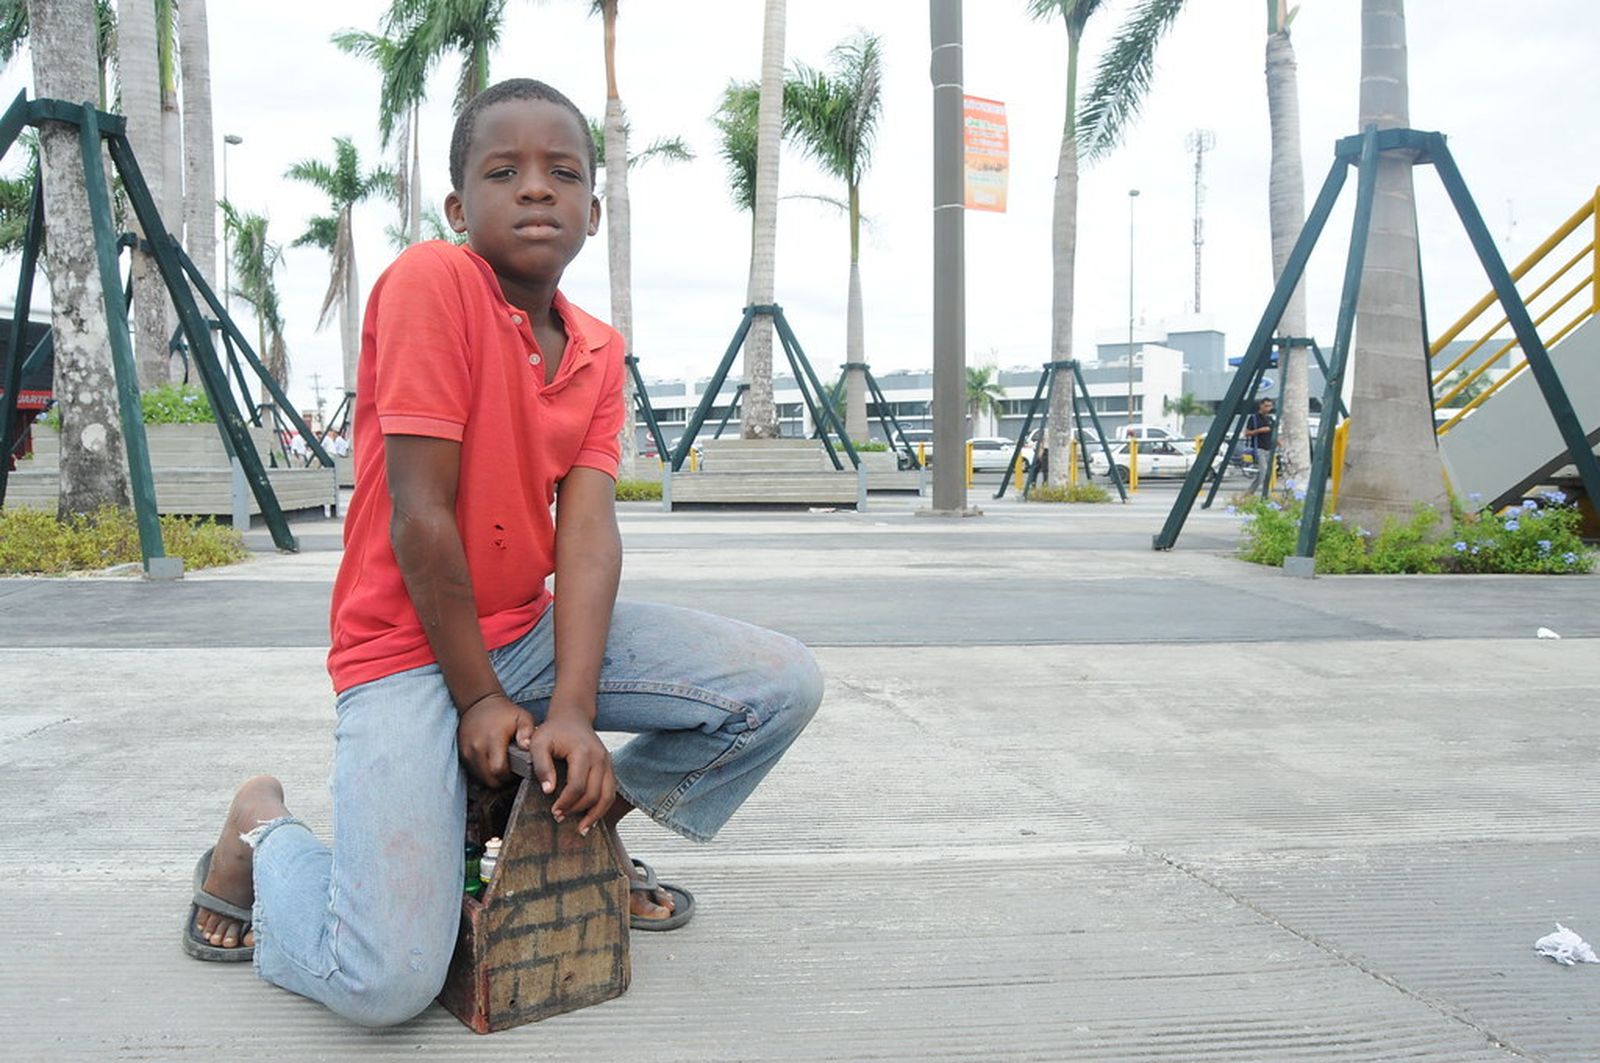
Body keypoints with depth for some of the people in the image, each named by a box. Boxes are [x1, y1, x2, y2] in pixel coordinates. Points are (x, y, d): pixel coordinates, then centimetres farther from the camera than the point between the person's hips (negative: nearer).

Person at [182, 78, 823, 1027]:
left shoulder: (600, 351, 3)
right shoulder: (430, 281, -17)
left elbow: (589, 531, -8)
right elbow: (419, 521, -19)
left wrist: (572, 710, -21)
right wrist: (478, 698, -14)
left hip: (534, 628, 6)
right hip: (409, 647, -6)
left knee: (785, 684, -7)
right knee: (386, 985, -19)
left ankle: (594, 819, 16)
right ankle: (263, 833, 15)